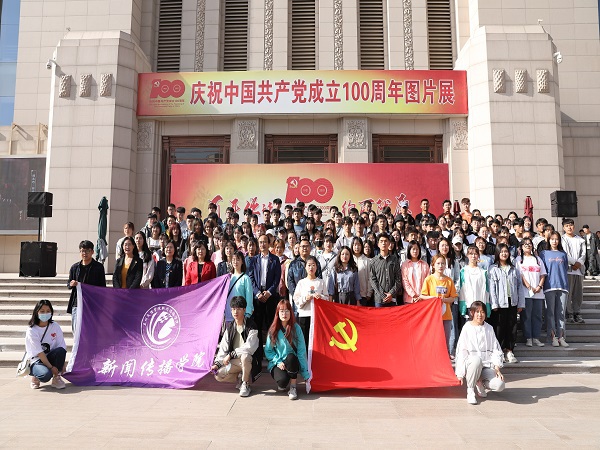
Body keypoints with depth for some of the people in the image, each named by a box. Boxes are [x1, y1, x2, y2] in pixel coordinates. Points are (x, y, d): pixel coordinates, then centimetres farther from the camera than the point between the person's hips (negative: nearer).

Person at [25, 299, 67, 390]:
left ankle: (56, 378, -11)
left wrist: (62, 365, -17)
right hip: (37, 360, -3)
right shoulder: (31, 331, -12)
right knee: (46, 375, -35)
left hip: (51, 357, 4)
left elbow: (62, 346, -6)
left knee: (61, 350, -31)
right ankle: (35, 376, 4)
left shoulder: (55, 326, -3)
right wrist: (51, 367, -22)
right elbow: (39, 353, -17)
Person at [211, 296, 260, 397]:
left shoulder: (251, 326, -13)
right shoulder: (230, 327, 6)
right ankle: (240, 378, 9)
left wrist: (231, 354, -20)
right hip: (234, 362, 5)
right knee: (218, 375, -17)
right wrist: (217, 363, -8)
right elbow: (223, 347, 4)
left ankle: (245, 384, -15)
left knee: (245, 356, -39)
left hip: (249, 360, -5)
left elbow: (249, 348, -22)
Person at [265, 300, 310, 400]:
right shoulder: (273, 329, -3)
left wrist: (305, 373, -12)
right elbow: (268, 351, 0)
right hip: (277, 363, 0)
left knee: (291, 357, -35)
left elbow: (302, 351, -9)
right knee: (282, 380, -31)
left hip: (292, 363, 0)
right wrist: (278, 362, -16)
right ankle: (282, 384, 8)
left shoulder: (296, 328, -7)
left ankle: (293, 387, -15)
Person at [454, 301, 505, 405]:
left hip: (487, 365, 3)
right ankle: (470, 390, -16)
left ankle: (479, 382, 12)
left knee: (499, 385, -24)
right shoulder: (467, 328, 0)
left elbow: (495, 349, 8)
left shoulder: (489, 328, 10)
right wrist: (460, 373, -8)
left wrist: (497, 368, -7)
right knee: (476, 360, -39)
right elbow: (461, 351, -2)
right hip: (471, 363, -3)